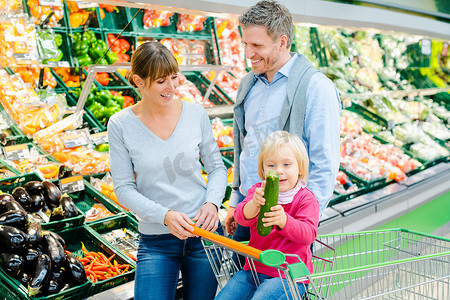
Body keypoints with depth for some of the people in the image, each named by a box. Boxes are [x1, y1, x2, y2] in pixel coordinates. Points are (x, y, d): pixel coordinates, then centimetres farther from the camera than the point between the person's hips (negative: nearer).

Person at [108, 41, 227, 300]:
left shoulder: (196, 114, -3)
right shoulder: (120, 125, -8)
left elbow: (217, 167, 5)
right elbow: (124, 188, -7)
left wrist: (212, 203, -13)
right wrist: (165, 216, -19)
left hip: (204, 231, 2)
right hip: (156, 241, -1)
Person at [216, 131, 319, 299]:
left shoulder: (306, 199, -6)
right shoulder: (258, 191, 4)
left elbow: (308, 235, -21)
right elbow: (241, 217, -13)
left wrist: (283, 220, -41)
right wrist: (255, 203, -37)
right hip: (254, 268, 5)